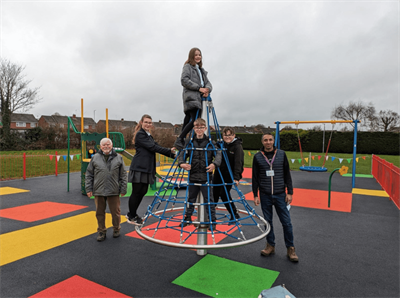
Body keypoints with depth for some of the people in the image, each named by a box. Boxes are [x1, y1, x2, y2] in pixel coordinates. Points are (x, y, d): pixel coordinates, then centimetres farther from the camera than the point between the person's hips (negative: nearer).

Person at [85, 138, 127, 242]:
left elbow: (123, 175, 5)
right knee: (100, 213, 12)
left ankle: (116, 229, 31)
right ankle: (101, 231, 29)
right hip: (99, 191, 1)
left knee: (115, 212, 10)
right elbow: (89, 175, 7)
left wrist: (123, 189, 1)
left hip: (113, 191, -1)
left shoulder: (118, 158, 2)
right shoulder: (95, 158, 3)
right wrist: (88, 189, 2)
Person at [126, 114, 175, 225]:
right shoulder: (140, 134, -9)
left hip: (146, 168, 9)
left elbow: (156, 147, 12)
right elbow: (153, 147, -17)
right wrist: (169, 151, -18)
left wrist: (172, 154, 2)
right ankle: (132, 217, 15)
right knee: (137, 192, 0)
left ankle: (132, 214, 27)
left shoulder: (148, 135, 20)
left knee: (143, 191, 12)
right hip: (139, 167, -9)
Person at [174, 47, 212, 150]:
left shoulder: (201, 70, 29)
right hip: (191, 97, -7)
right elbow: (184, 80, -8)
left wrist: (207, 90, -6)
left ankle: (181, 141, 3)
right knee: (195, 119, -21)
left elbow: (207, 82, 19)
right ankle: (179, 140, -17)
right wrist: (199, 88, -13)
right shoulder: (187, 67, 7)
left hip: (199, 97, 7)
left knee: (189, 119, 1)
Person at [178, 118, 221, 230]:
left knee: (208, 199, 4)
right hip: (192, 175, 3)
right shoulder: (189, 142, 5)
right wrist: (182, 163, -16)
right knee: (191, 198, 17)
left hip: (206, 176, -3)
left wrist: (214, 164, -26)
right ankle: (187, 218, 34)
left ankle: (212, 220, 18)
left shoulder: (210, 142, -1)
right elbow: (183, 154, 4)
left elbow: (218, 154, -7)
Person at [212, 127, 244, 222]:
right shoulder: (222, 144, 6)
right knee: (214, 193, 8)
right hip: (219, 173, 6)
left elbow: (238, 163, -23)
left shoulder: (237, 146, -14)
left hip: (229, 175, -6)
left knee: (224, 194, -8)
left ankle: (235, 215, 11)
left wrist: (236, 177, -32)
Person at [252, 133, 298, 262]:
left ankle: (290, 249, 18)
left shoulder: (281, 154, 1)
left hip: (280, 194, 0)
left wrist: (290, 192, 0)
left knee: (286, 222, 3)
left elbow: (287, 174, 4)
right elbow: (255, 177, 3)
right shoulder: (257, 157, 0)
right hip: (265, 195, 0)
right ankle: (270, 246, 25)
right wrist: (255, 195, 1)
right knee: (267, 221, 10)